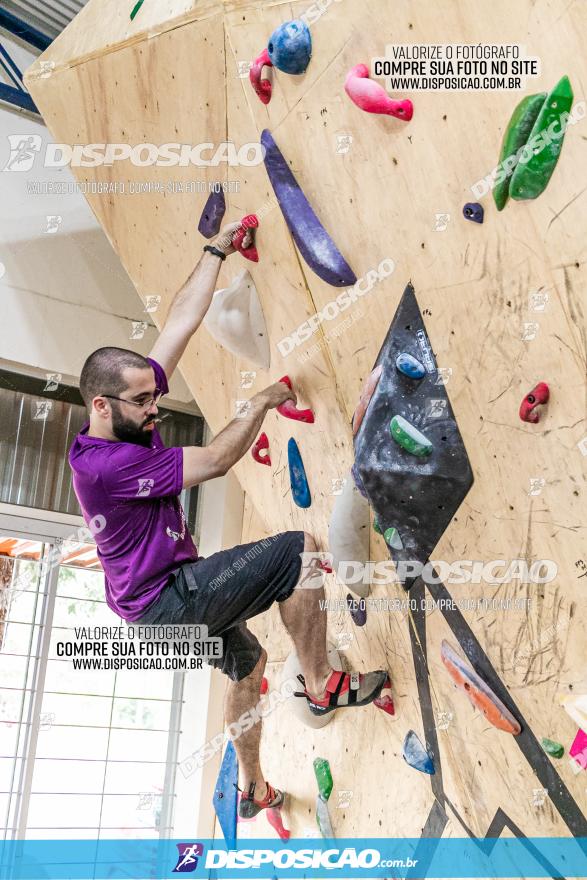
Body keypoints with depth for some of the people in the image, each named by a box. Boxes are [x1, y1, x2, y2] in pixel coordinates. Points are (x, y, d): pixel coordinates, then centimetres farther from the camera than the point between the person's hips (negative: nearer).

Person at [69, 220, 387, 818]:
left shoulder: (128, 415, -4)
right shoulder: (103, 465, -28)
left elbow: (181, 321, -1)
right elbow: (215, 461, -25)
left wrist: (217, 251, 2)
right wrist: (262, 402, -13)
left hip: (174, 591, 10)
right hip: (164, 602, -10)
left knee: (247, 664, 29)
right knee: (297, 550, -21)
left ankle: (252, 789, 44)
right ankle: (322, 686, -8)